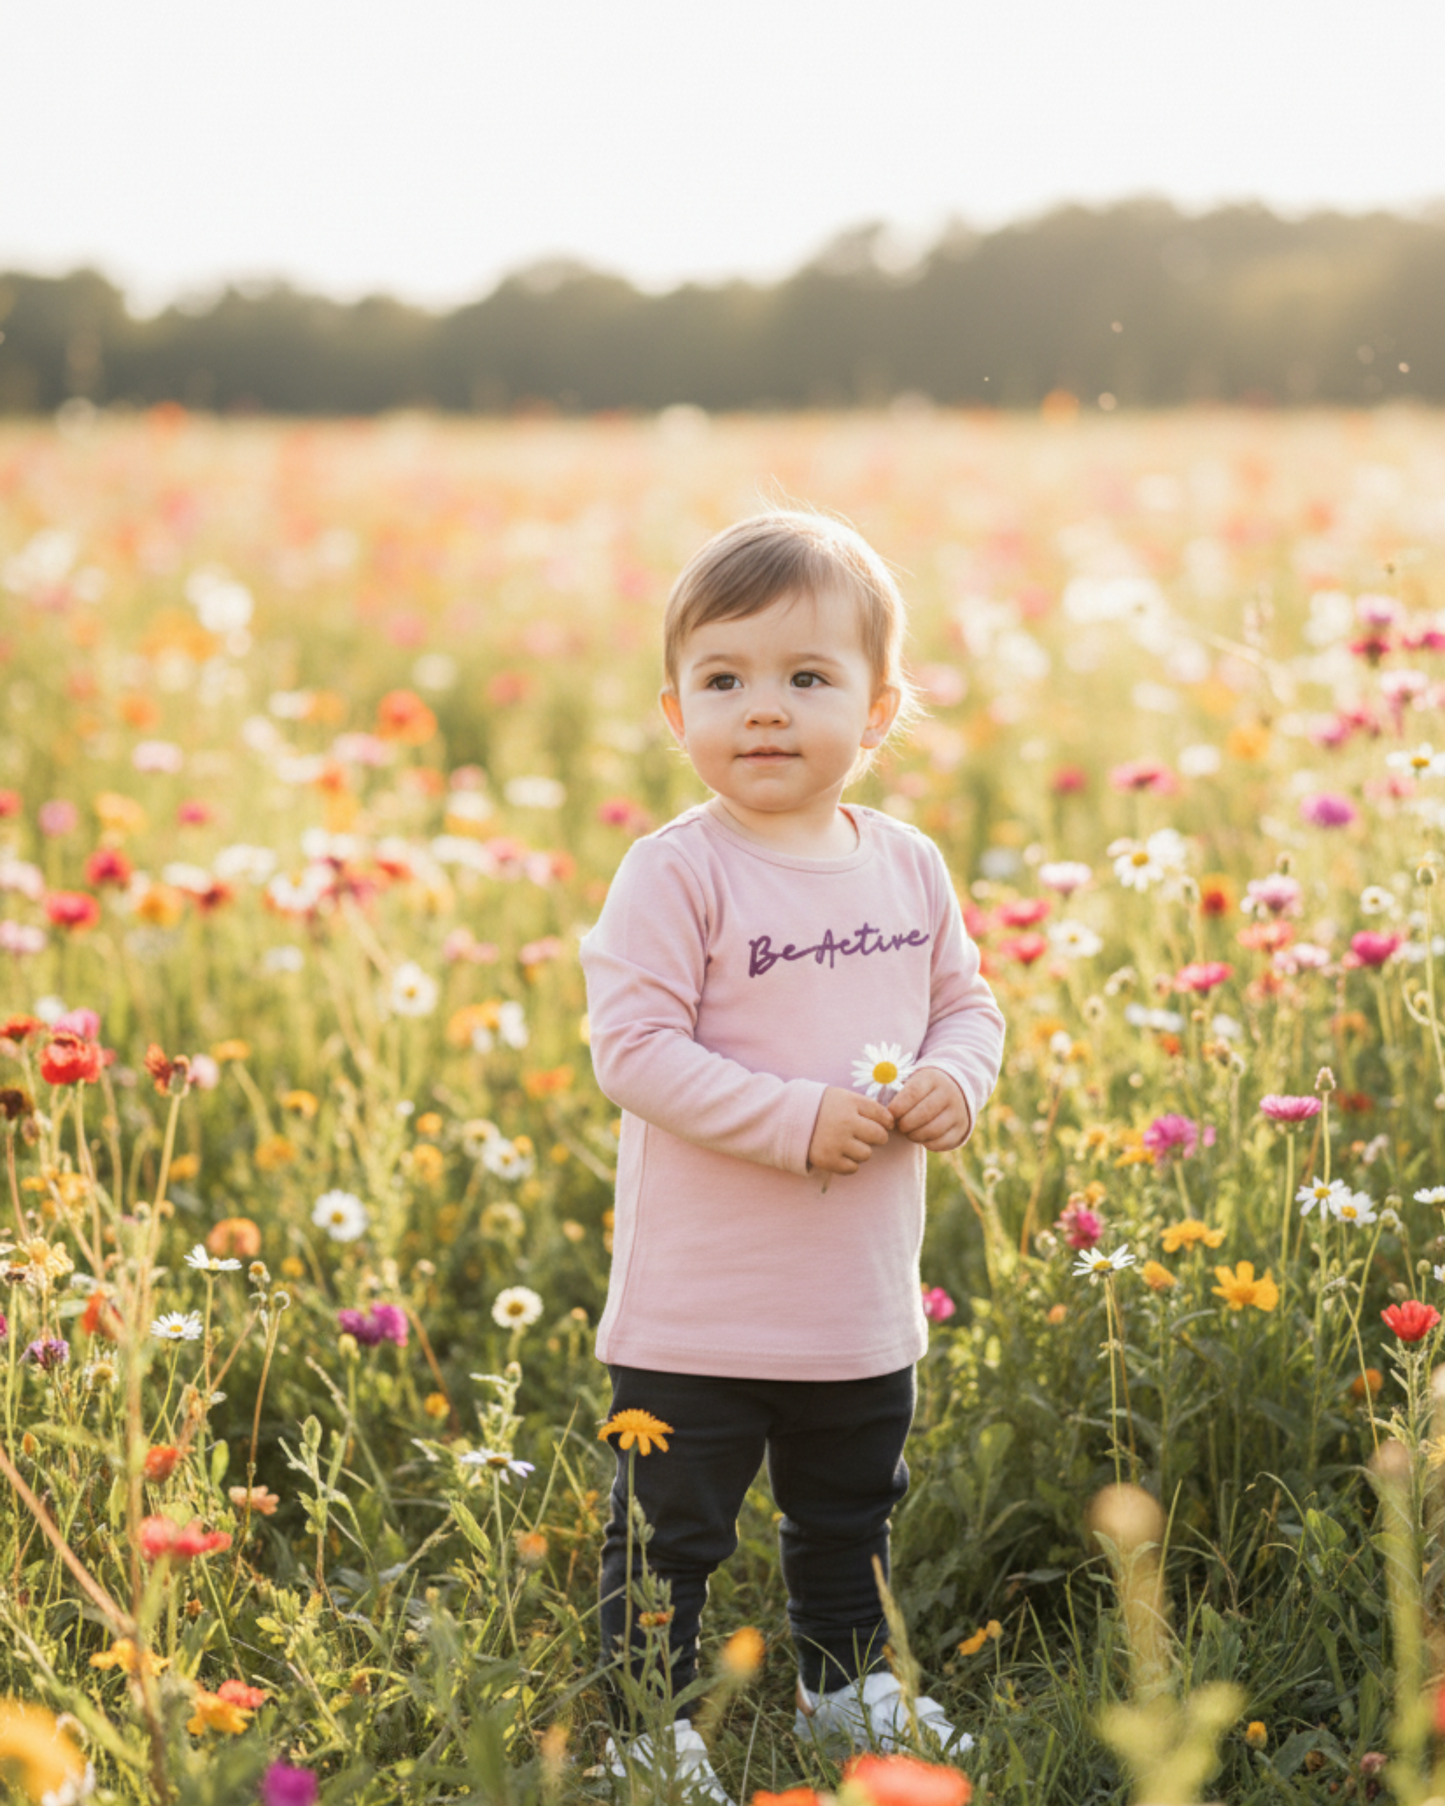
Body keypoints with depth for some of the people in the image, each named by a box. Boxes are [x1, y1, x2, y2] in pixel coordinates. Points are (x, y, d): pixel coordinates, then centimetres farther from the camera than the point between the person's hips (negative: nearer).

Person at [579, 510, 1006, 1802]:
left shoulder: (908, 867, 1)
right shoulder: (676, 875, -17)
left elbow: (968, 1003, 13)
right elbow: (631, 1048, -21)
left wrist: (955, 1080, -10)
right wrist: (797, 1119, -25)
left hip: (866, 1305, 6)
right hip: (700, 1301, -6)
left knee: (851, 1516, 24)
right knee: (670, 1533, 4)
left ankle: (848, 1678, 45)